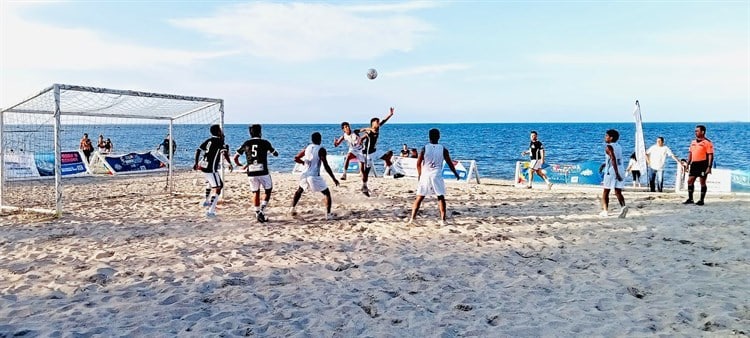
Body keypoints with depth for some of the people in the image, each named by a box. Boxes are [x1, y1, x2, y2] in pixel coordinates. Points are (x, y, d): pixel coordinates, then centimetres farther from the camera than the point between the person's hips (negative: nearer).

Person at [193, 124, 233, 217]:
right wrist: (230, 163, -13)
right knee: (217, 189, -3)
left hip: (203, 166, 8)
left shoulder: (208, 140, 12)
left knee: (220, 184, 26)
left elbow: (198, 150, 13)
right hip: (211, 168, -8)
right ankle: (210, 211, -8)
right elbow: (224, 153, -24)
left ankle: (209, 202, 29)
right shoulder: (220, 141, -10)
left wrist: (196, 163, 20)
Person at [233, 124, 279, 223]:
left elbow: (235, 157, 15)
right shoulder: (265, 143, 1)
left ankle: (257, 213, 14)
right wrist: (270, 150, 37)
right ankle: (262, 211, -1)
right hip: (263, 172, -3)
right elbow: (276, 154, 16)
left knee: (255, 193, 14)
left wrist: (240, 165, 34)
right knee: (268, 191, 12)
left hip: (251, 173, 3)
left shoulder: (246, 144, 8)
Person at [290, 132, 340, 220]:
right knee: (327, 193, 8)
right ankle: (328, 214, -3)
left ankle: (292, 209, 32)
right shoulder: (321, 150, -9)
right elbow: (326, 166, -14)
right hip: (314, 176, -5)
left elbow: (296, 159, 17)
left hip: (305, 175, 6)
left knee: (299, 191, 32)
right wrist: (334, 179, -9)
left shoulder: (307, 148, 8)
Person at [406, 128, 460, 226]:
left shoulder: (425, 148, -1)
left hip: (425, 175, 1)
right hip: (437, 176, -1)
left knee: (419, 197, 7)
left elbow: (418, 163, 2)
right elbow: (450, 163, 5)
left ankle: (412, 219, 4)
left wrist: (419, 174, 19)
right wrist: (456, 174, 20)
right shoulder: (443, 149, -1)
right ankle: (443, 220, 5)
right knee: (441, 197, 9)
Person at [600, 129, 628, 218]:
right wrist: (605, 164, 36)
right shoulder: (619, 146, 13)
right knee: (618, 192, 4)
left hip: (611, 172, -6)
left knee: (605, 192, 8)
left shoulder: (608, 147, -10)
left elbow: (613, 159, -22)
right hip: (620, 171, 6)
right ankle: (623, 206, -21)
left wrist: (617, 173, -26)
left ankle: (605, 211, 11)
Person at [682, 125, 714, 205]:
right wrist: (688, 164, 13)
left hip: (703, 164, -7)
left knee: (702, 182, 0)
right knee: (690, 181, 6)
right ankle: (690, 199, 14)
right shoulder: (693, 142, 14)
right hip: (694, 164, 7)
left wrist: (709, 167, -18)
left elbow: (710, 155, -12)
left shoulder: (707, 142, -8)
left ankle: (701, 200, 8)